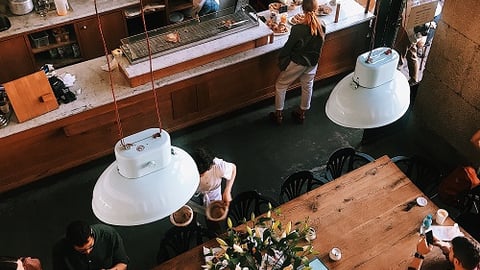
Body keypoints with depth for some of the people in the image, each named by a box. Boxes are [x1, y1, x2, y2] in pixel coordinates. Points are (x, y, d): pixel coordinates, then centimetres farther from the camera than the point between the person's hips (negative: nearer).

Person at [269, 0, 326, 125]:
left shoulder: (298, 29, -29)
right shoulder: (322, 26, -14)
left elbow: (288, 47, -17)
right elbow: (320, 44, 2)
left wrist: (281, 61, -1)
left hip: (297, 63, -5)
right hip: (313, 62, 5)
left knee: (280, 86, 15)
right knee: (307, 86, 24)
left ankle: (278, 114, 26)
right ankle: (301, 113, 42)